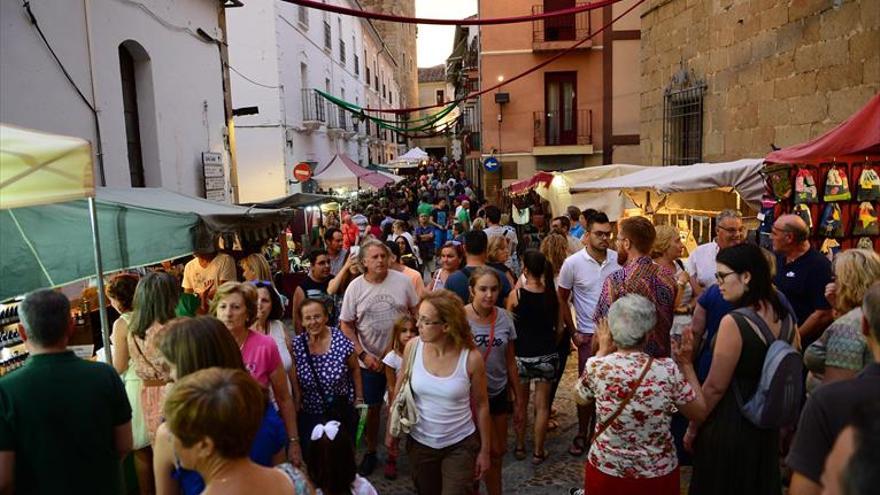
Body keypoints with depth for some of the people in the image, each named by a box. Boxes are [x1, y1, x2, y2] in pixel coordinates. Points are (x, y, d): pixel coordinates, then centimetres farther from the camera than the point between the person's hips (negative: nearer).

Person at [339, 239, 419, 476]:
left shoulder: (402, 280, -8)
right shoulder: (355, 287, -9)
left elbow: (417, 312, 1)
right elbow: (346, 325, -3)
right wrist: (363, 355, -11)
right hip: (371, 360, 0)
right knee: (372, 407, 12)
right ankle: (371, 452, 32)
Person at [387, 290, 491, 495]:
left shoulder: (471, 358, -20)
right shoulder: (413, 347, -14)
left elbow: (481, 405, -7)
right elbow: (400, 391, 1)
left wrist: (484, 450, -1)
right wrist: (391, 430, 7)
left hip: (460, 445, -3)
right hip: (420, 443, 3)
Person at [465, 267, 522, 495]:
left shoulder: (504, 317, -5)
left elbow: (510, 361, 4)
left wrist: (518, 400, 8)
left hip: (499, 392, 5)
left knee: (499, 451, 16)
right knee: (492, 451, 4)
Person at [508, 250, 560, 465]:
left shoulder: (516, 294, -14)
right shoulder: (552, 294, -6)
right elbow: (558, 327, 3)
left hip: (521, 356, -1)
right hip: (547, 356, 1)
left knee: (521, 404, 17)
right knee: (542, 406, 12)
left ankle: (520, 447, 28)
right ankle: (538, 452, 19)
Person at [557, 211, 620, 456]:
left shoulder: (618, 259, -3)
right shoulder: (573, 263, -9)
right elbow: (562, 299, 0)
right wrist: (573, 332, -1)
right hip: (588, 335, -2)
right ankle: (582, 435, 22)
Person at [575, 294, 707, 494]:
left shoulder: (596, 366, -17)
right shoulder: (669, 369, -18)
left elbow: (580, 398, 6)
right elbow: (700, 413, -3)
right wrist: (686, 365, 5)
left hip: (605, 471, 0)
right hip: (657, 474, 0)